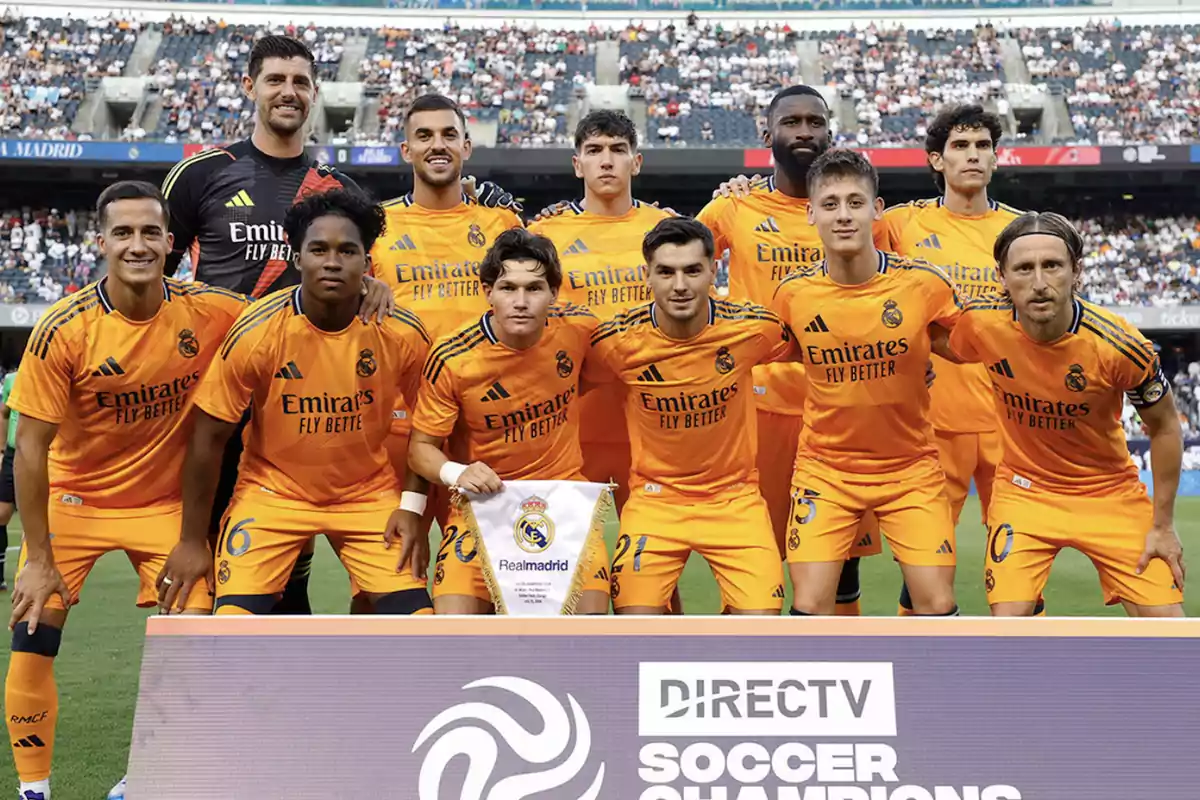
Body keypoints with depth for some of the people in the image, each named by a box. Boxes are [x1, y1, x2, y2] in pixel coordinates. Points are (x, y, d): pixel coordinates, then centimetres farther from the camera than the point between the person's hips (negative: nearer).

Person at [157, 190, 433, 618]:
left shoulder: (403, 334, -16)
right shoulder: (257, 331, -19)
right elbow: (209, 438, -11)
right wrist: (193, 540, -7)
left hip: (369, 494, 2)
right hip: (272, 491, -1)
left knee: (415, 618, -10)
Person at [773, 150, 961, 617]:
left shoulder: (924, 283, -13)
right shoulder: (792, 294, -10)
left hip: (911, 467, 0)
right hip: (825, 469, 0)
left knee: (937, 604, -3)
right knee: (810, 606, -6)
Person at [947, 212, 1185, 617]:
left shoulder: (1118, 344, -24)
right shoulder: (980, 323, -20)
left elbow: (1165, 426, -7)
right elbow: (940, 348, 7)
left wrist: (1163, 524, -3)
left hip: (1110, 492, 0)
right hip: (1024, 489, 0)